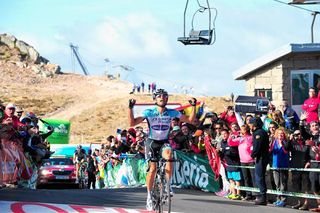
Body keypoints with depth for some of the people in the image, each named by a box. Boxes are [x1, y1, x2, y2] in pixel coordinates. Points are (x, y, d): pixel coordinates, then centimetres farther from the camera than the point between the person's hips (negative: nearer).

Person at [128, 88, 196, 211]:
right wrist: (130, 108, -24)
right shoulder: (149, 112, -9)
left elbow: (190, 120, -2)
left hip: (164, 142, 1)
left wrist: (193, 106, -12)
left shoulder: (172, 113, -4)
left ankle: (167, 185, -20)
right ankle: (149, 195, 5)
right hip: (152, 142, -1)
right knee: (153, 168, -12)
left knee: (169, 155, -33)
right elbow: (132, 123, -14)